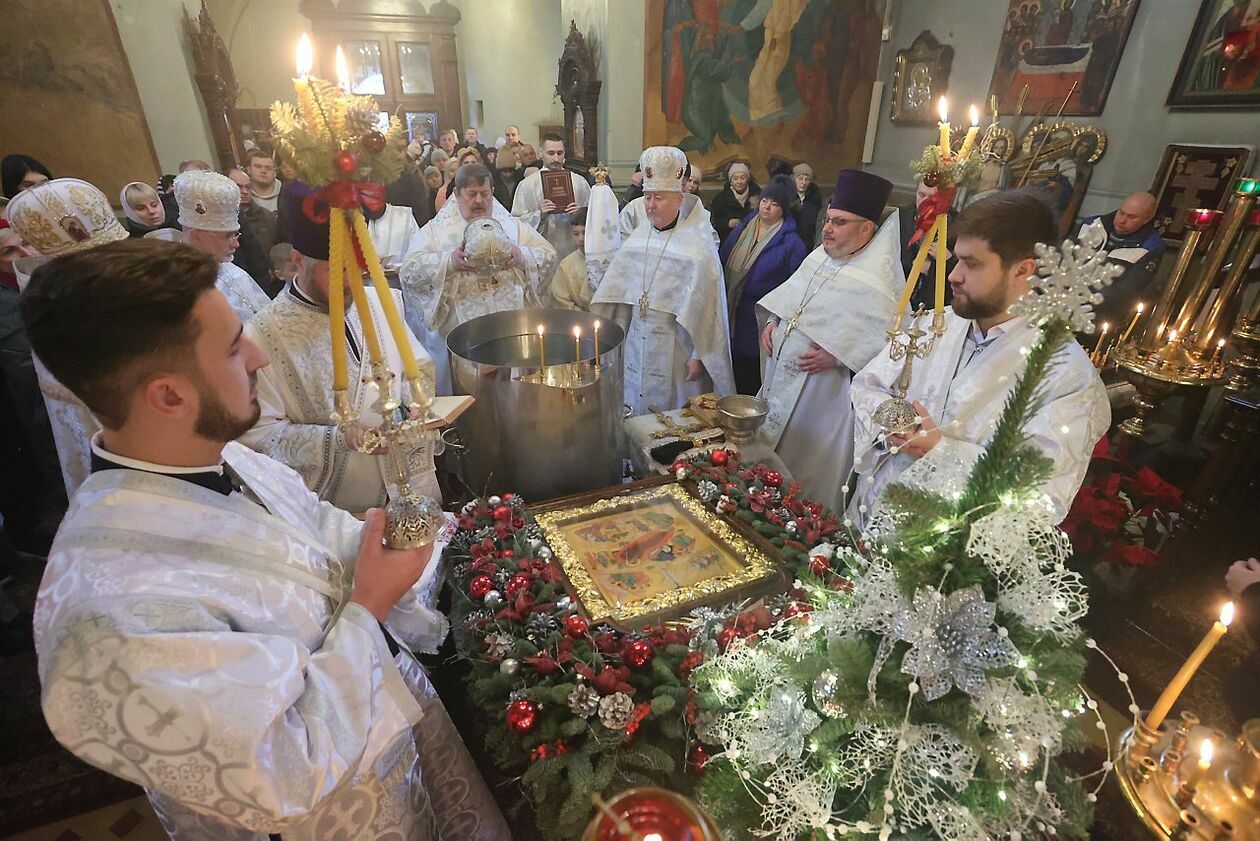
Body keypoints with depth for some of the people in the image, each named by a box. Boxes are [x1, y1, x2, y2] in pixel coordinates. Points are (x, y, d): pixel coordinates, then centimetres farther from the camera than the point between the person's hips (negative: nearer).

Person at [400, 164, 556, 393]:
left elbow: (548, 254, 9)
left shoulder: (511, 225, 14)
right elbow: (409, 271, -3)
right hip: (458, 330, -1)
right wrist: (448, 262, -18)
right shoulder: (437, 229, 8)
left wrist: (522, 256, -11)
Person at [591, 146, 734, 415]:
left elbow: (705, 307, -12)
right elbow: (620, 292, 8)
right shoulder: (638, 236, 5)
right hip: (637, 345, 5)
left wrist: (699, 356, -13)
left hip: (677, 350, -5)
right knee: (636, 421, 14)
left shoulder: (697, 245, -11)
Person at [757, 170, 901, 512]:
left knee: (808, 477, 6)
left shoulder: (880, 281, -19)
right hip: (780, 381, 8)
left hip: (825, 395, -8)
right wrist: (772, 321, 0)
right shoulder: (818, 258, 6)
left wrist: (837, 357, -26)